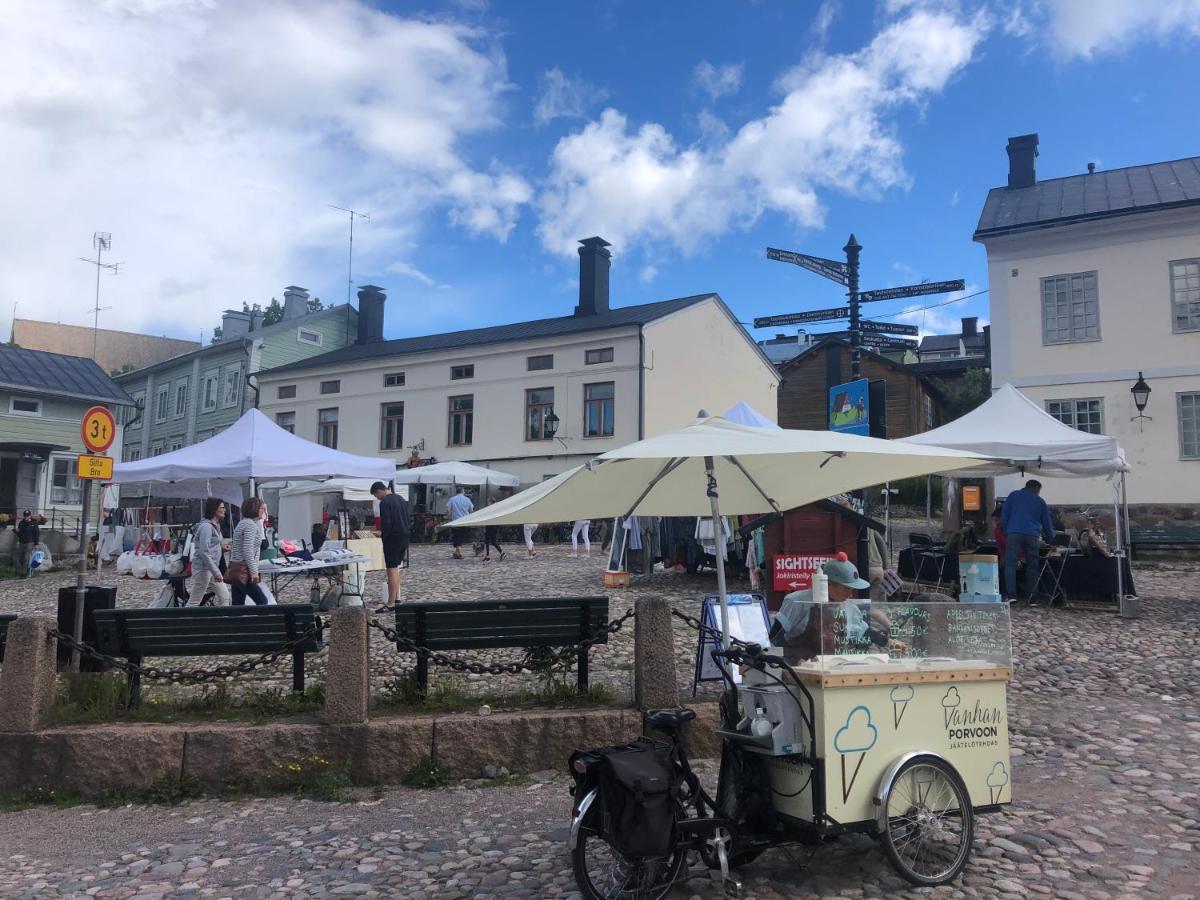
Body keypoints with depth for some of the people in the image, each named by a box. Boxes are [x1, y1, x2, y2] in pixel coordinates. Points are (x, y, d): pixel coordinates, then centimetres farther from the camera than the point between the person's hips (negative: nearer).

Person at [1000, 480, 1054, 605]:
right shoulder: (1040, 501, 20)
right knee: (1032, 567, 8)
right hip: (1032, 535, 2)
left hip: (1014, 533, -2)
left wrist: (1005, 531, 16)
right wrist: (1050, 540, 35)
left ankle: (1011, 595, -18)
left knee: (1010, 564, -6)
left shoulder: (1013, 495, 17)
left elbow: (1004, 514, 9)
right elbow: (1047, 523, 23)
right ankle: (1031, 598, 6)